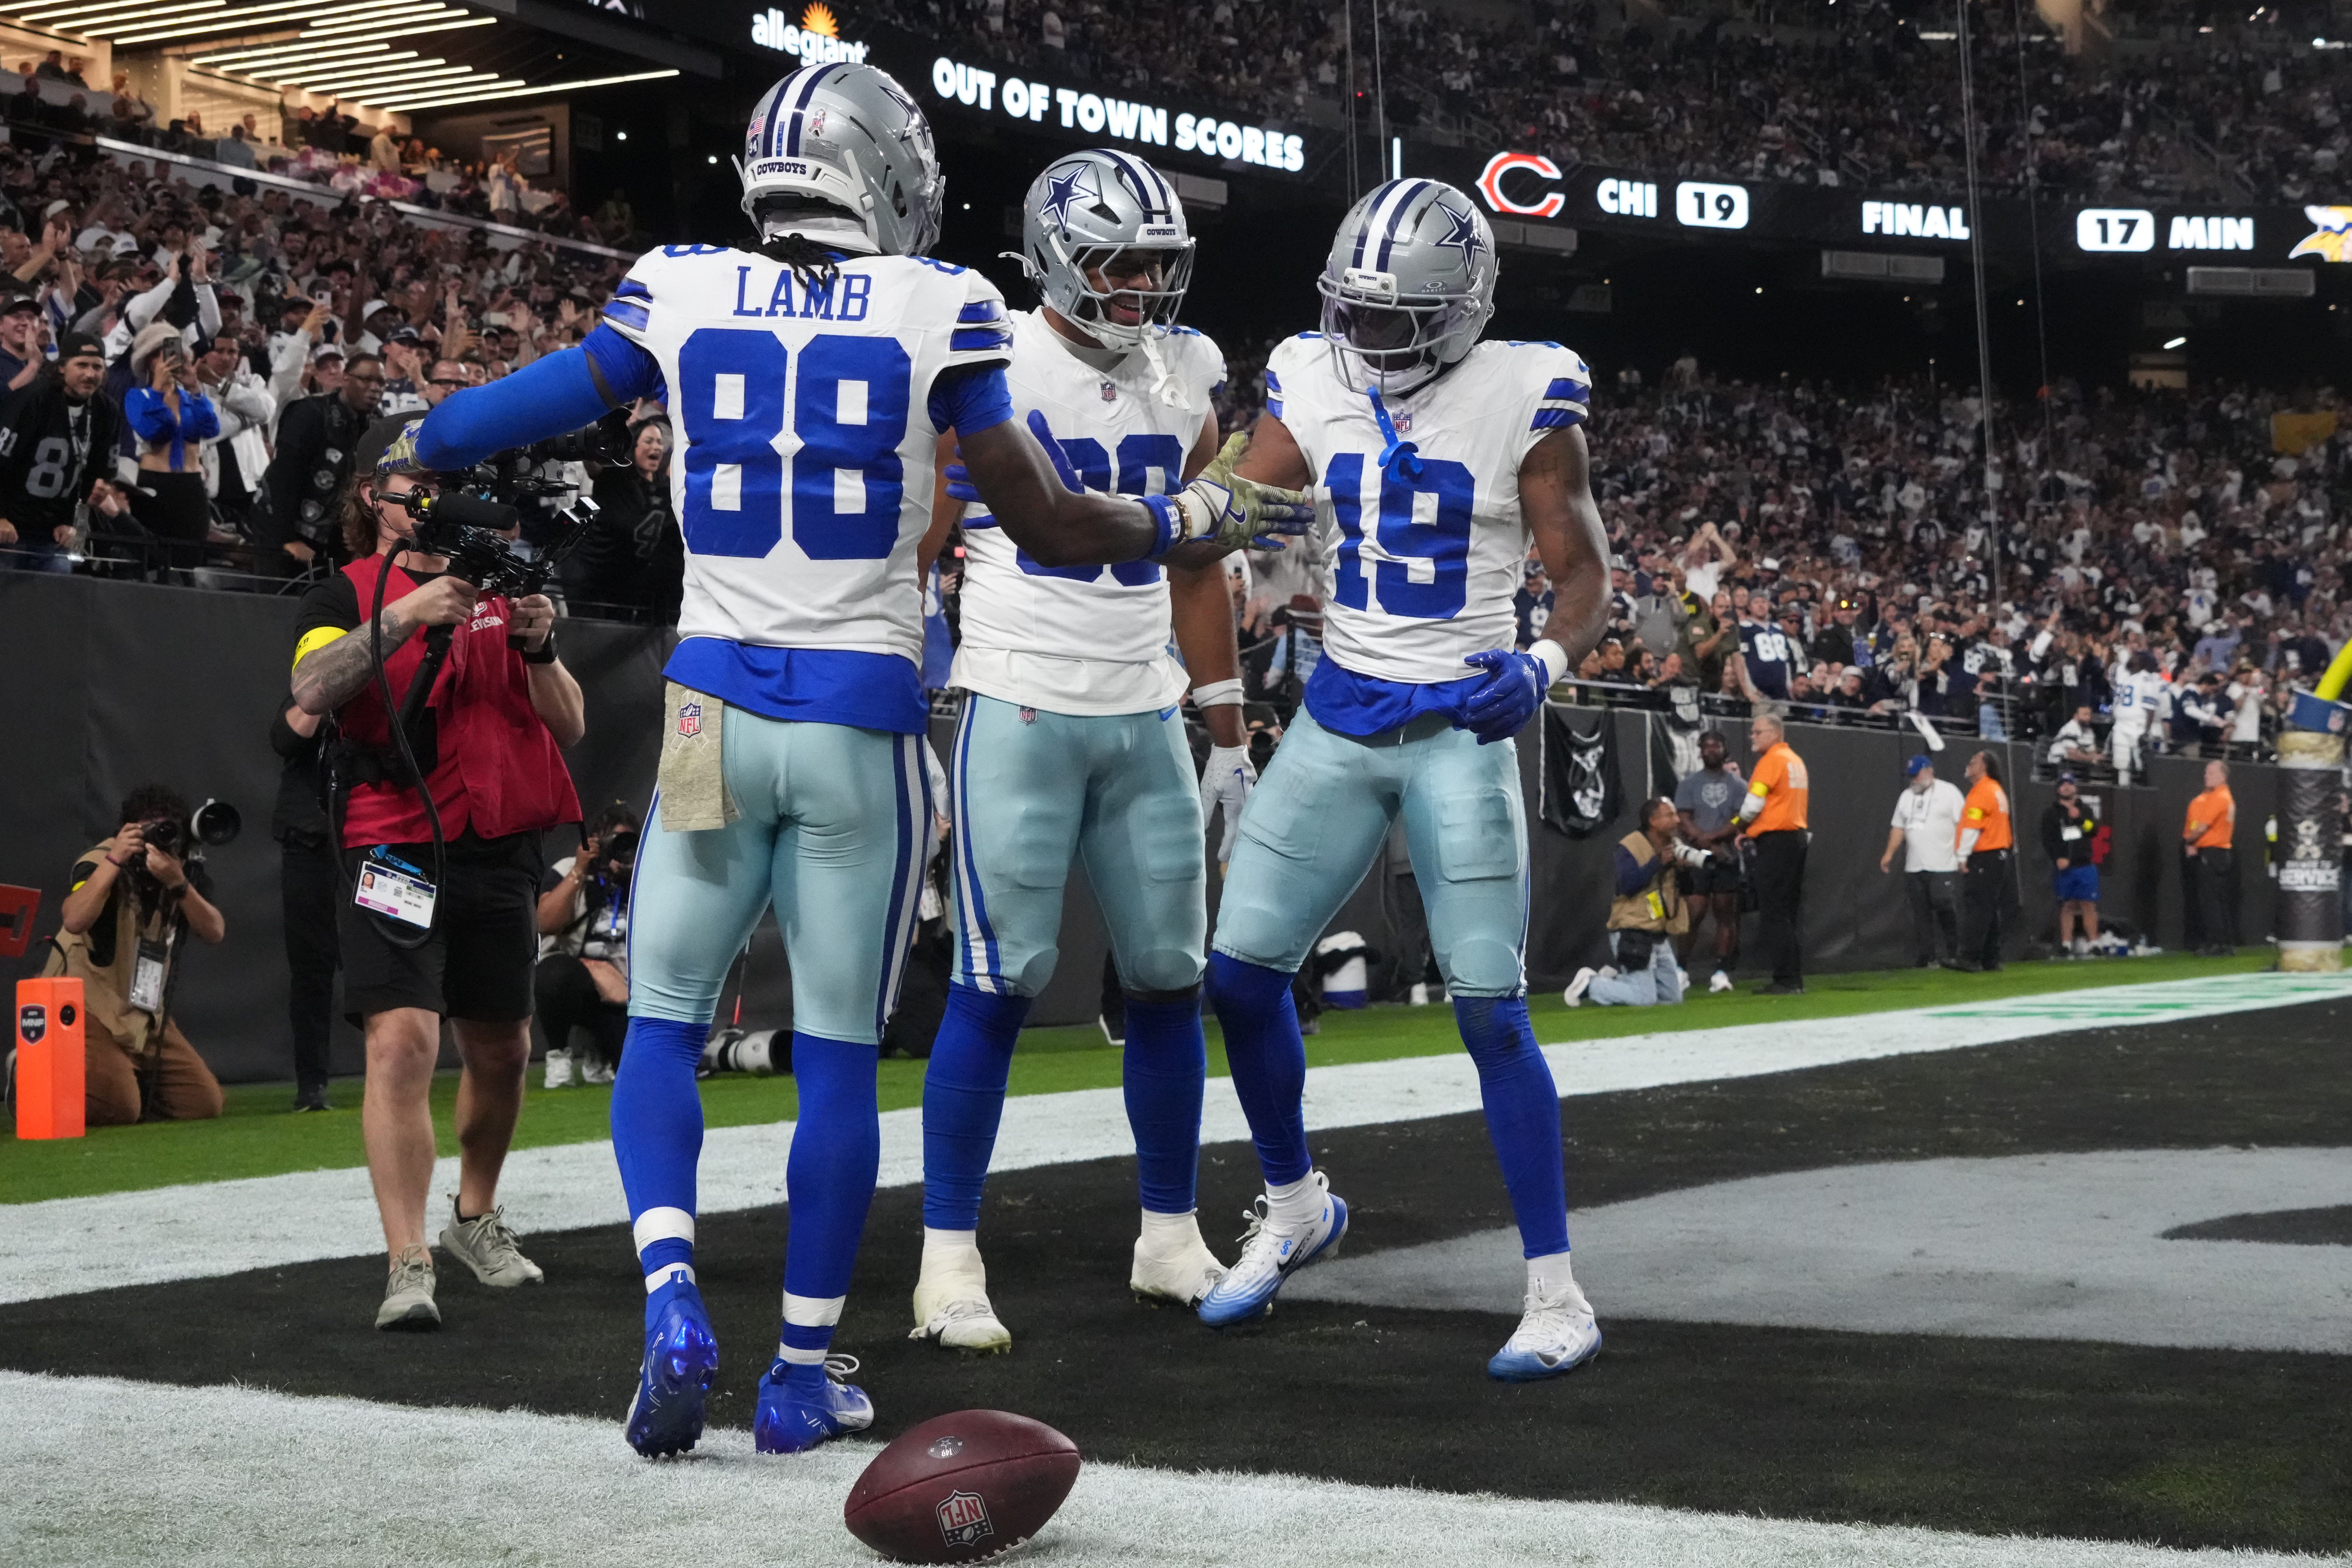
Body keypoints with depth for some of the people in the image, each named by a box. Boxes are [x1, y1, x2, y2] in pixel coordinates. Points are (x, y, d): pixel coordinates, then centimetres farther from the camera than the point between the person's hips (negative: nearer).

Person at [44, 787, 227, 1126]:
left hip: (148, 1017, 6)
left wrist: (178, 884, -28)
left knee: (204, 1103, -3)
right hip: (89, 1010, -6)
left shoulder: (189, 871, 1)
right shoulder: (101, 863, -14)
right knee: (117, 1107, -23)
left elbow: (215, 933, -15)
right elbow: (75, 920, -34)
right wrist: (114, 859, -33)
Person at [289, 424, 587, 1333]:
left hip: (501, 853, 5)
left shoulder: (500, 587, 14)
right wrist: (406, 614, -28)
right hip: (398, 845, -5)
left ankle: (475, 1217, 37)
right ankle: (407, 1267, -21)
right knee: (402, 1040, -19)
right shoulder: (349, 594, 1)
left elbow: (569, 728, 10)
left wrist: (536, 647, -8)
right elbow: (311, 691, -20)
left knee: (500, 1051, 14)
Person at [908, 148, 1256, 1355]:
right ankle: (949, 1261, 1)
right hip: (1021, 712, -5)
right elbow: (910, 556, -4)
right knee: (1000, 983, -7)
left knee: (1169, 978, 8)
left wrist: (1230, 738, 16)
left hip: (1146, 722, 5)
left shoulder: (1182, 383, 10)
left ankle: (1171, 1239, 23)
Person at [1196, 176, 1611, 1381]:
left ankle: (1558, 1297, 2)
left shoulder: (1522, 400, -8)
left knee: (1490, 1010, -8)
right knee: (1240, 970, 3)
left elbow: (1583, 573, -4)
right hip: (1339, 715, 5)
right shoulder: (1312, 387, 3)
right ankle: (1294, 1206, 29)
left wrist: (1544, 666, -23)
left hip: (1460, 728, -5)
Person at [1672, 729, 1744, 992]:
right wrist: (1710, 846, -13)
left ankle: (1721, 971, 2)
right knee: (1695, 914, -8)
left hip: (1727, 860, 1)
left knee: (1724, 914, 1)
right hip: (1697, 860, -1)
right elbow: (1685, 821, -2)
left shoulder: (1736, 784, 8)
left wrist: (1711, 837, -14)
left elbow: (1741, 821, -1)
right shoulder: (1689, 784, 6)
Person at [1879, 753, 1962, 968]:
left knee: (1946, 909, -9)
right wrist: (1889, 853, 10)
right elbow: (1899, 828, 20)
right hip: (1914, 867, 5)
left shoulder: (1949, 792, 0)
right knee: (1920, 914, 4)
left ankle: (1952, 955, 0)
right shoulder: (1906, 796, 17)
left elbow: (1961, 825, -4)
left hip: (1943, 867, -5)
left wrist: (1962, 855, -12)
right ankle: (1924, 958, 6)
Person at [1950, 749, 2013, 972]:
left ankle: (1970, 959, -14)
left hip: (1982, 859, -10)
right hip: (2000, 856, 10)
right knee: (1991, 911, 11)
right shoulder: (1999, 790, 18)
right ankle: (1991, 959, 12)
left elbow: (1972, 827, -17)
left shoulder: (1981, 791, -12)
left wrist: (1964, 856, -15)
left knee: (1974, 910, -11)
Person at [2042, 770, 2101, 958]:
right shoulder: (2051, 812, 7)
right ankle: (2066, 945, 3)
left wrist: (2080, 818, -15)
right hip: (2064, 868, -1)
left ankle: (2093, 943, 1)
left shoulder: (2085, 810, 14)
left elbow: (2094, 831, -1)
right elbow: (2047, 840, -1)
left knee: (2089, 905, -1)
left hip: (2086, 866, 1)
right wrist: (2058, 858, -12)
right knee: (2067, 906, 0)